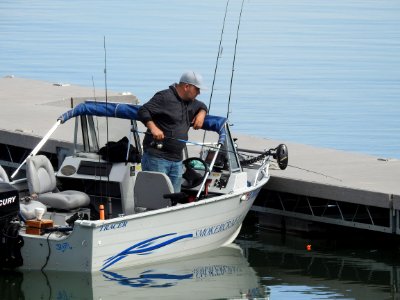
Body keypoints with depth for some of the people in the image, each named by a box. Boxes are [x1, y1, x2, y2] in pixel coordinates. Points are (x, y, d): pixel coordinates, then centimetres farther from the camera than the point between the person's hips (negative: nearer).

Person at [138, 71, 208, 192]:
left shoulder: (190, 102, 17)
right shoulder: (165, 97, -9)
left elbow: (202, 106, 38)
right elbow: (143, 111, -15)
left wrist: (201, 114, 13)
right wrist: (152, 127, -31)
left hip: (177, 160, 8)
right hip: (157, 158, -8)